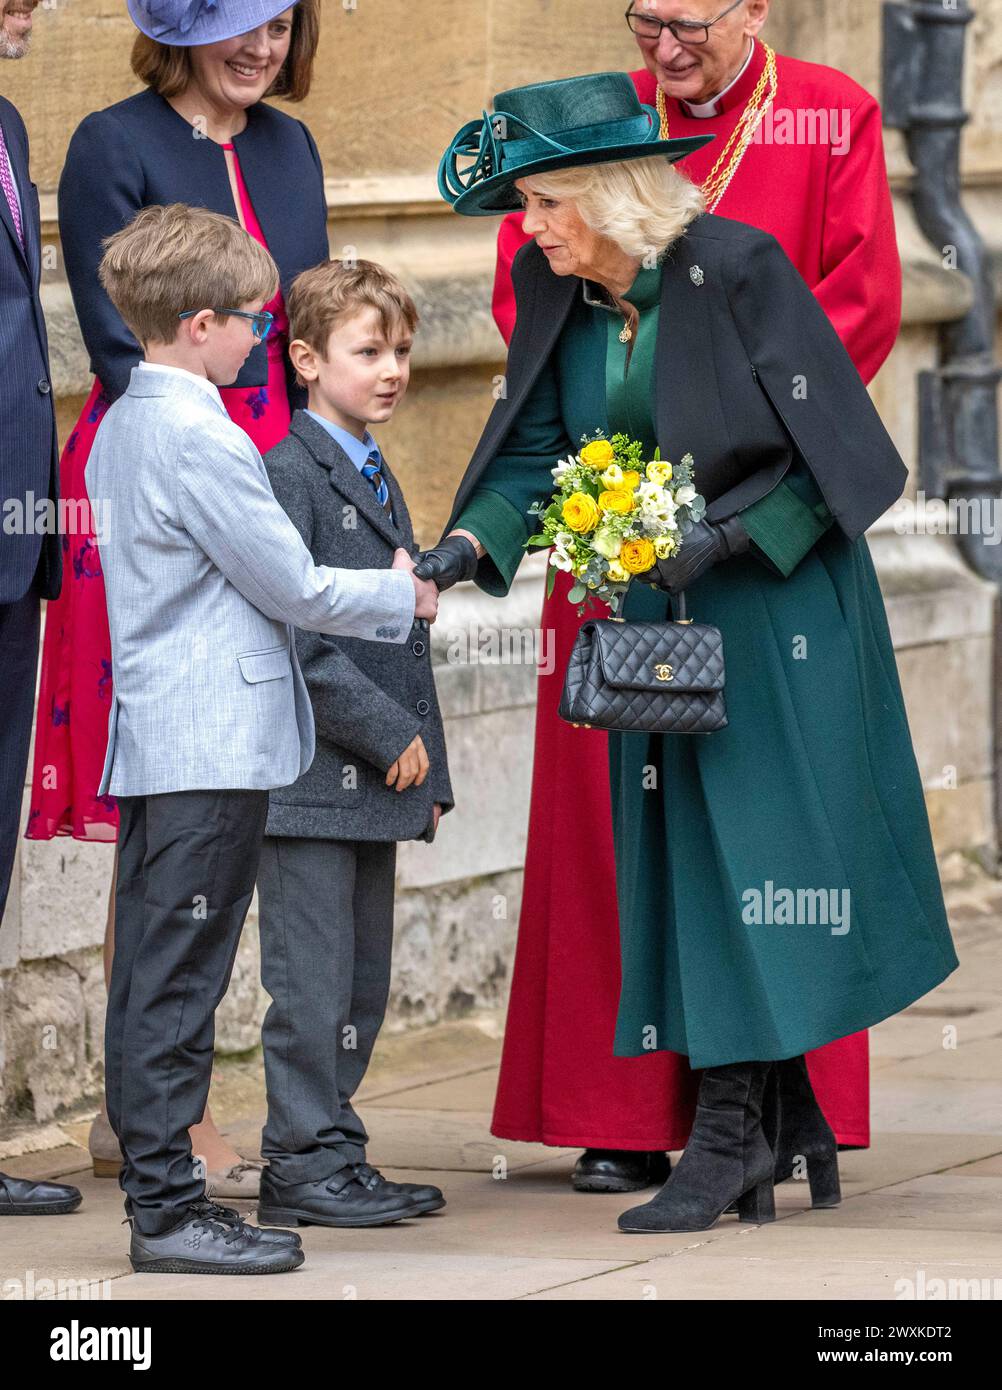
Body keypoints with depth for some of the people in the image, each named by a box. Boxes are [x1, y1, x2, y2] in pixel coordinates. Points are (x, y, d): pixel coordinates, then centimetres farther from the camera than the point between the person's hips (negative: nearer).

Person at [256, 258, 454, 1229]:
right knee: (313, 984, -5)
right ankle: (303, 1164, 0)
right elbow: (291, 635, -18)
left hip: (378, 781, 9)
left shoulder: (378, 480, 18)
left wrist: (426, 767, 16)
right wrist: (388, 734, -15)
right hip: (312, 775, -9)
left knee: (362, 986, 11)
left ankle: (333, 1156, 17)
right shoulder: (290, 472, -11)